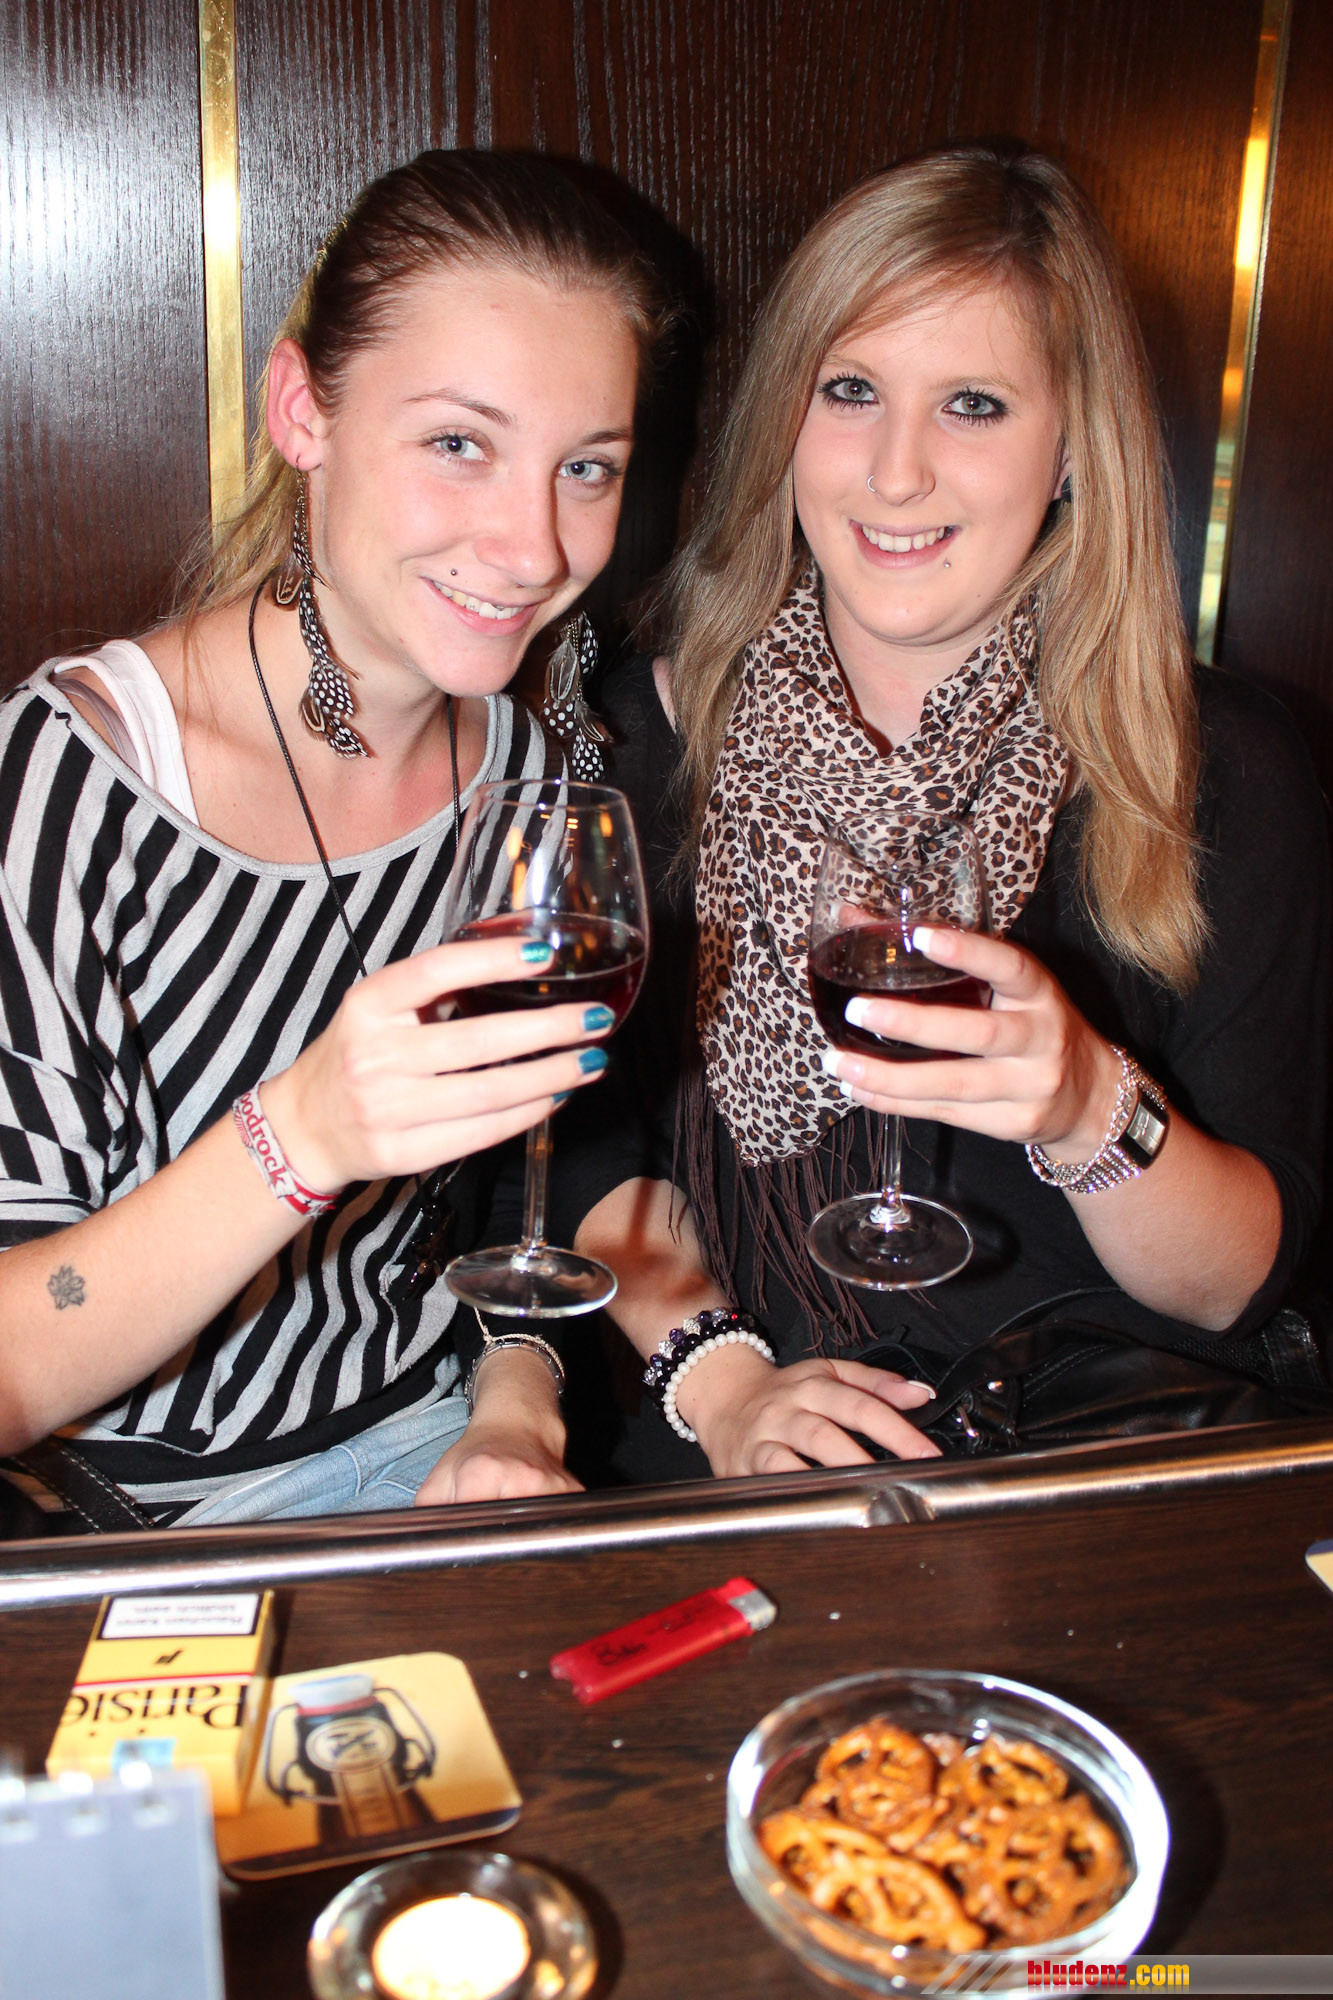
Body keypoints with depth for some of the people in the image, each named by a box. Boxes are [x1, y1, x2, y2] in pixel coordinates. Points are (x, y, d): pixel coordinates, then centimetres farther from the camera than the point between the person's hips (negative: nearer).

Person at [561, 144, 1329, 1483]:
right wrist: (715, 1374, -9)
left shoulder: (1221, 769, -6)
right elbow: (588, 1126, 5)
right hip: (723, 1467, 0)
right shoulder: (660, 727, -1)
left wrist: (1092, 1112, -23)